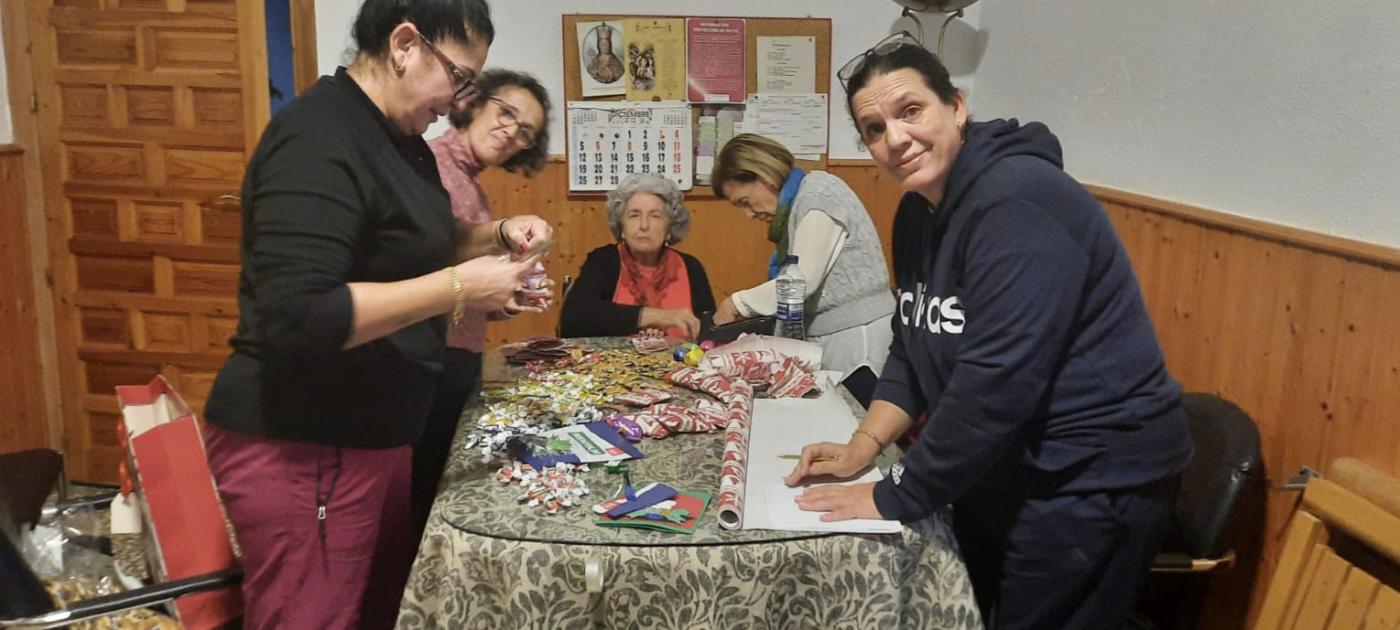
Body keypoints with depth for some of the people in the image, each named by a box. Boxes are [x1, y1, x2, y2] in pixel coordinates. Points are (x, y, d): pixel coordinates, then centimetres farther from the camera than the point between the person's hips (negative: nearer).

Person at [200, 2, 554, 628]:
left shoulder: (395, 134, 9)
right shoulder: (318, 141, -21)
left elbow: (413, 246, 24)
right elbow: (296, 318, -29)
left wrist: (499, 234, 5)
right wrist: (458, 288, -25)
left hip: (363, 436, 9)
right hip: (300, 452, -9)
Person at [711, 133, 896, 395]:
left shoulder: (819, 191, -10)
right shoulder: (794, 204, 17)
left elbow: (803, 280, -17)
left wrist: (737, 303, -7)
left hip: (857, 338, -8)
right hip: (829, 340, 8)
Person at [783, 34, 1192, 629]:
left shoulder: (1016, 203, -25)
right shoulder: (918, 211, 3)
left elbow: (995, 382, -30)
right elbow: (913, 347, 10)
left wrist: (891, 497, -22)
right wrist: (862, 446, -2)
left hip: (1091, 483, -8)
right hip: (1001, 470, 9)